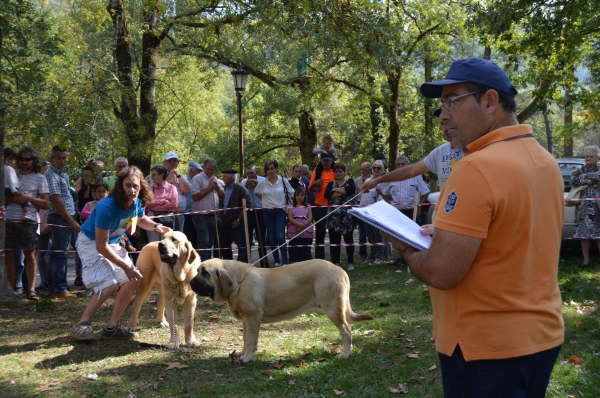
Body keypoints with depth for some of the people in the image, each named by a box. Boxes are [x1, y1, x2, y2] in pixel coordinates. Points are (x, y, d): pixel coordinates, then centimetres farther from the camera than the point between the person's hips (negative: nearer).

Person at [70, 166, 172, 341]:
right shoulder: (107, 207, -34)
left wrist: (156, 226, -8)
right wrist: (126, 266, -26)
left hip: (113, 242, 8)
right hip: (91, 243, -8)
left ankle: (112, 327, 5)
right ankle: (81, 325, -11)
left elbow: (140, 219, 14)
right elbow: (101, 246, -29)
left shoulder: (137, 202, -12)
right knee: (110, 285, -23)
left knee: (133, 279, 0)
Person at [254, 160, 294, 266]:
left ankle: (285, 262, -10)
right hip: (267, 212, 3)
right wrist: (265, 199, 10)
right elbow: (256, 192, 19)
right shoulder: (263, 183, 2)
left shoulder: (283, 181, -2)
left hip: (280, 211, -3)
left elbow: (292, 194, 7)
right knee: (272, 238, 5)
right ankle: (276, 261, 13)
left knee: (281, 237, -12)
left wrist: (288, 204, 3)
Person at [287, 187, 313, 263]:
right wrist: (299, 224, -19)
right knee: (294, 251, -1)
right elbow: (290, 218, -4)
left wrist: (303, 225, -16)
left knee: (305, 251, 5)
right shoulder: (291, 207, 7)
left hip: (306, 233, 1)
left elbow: (310, 218, 0)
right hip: (294, 233, -1)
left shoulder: (308, 207, 10)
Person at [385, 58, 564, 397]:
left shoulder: (477, 169, -23)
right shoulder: (546, 161, 5)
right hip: (542, 333, 8)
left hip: (487, 346, -8)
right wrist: (451, 232, 13)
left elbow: (441, 272, -24)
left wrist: (406, 248, -5)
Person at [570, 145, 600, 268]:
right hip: (583, 207, 2)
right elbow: (573, 180, -9)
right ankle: (586, 260, 11)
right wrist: (587, 181, -16)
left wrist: (584, 176, -12)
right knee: (584, 233, 3)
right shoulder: (581, 170, 8)